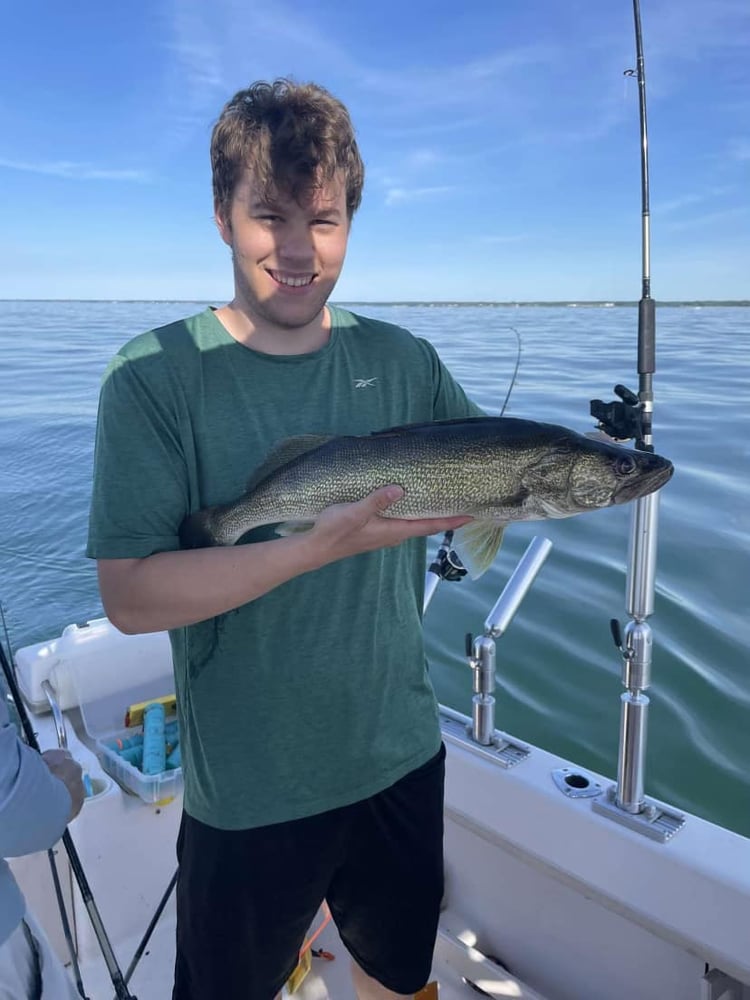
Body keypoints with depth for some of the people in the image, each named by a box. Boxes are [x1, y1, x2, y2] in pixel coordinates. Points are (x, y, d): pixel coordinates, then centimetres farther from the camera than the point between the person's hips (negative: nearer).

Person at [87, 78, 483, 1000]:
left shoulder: (402, 362, -4)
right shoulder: (154, 377, -15)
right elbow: (129, 596, -21)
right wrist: (322, 547, -31)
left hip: (401, 759, 4)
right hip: (248, 794, -3)